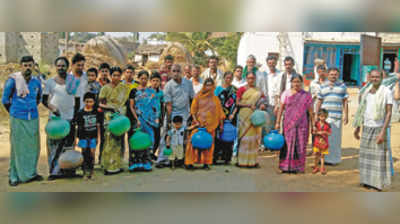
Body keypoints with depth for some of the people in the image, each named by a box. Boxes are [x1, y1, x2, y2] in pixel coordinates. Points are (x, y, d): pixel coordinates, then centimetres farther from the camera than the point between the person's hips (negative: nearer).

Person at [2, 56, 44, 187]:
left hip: (33, 119, 5)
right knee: (17, 147, 1)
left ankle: (31, 173, 24)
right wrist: (14, 113, 8)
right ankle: (14, 177, 11)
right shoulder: (13, 80, -7)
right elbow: (5, 100, 0)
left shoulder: (36, 82, 6)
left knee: (33, 146, 9)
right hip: (18, 120, -4)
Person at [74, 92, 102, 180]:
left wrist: (98, 137, 10)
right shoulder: (80, 113, -4)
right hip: (83, 137, -1)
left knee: (92, 154, 1)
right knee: (84, 154, 2)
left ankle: (91, 171, 12)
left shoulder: (96, 112, 3)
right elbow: (78, 126, -3)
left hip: (93, 137, 2)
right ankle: (85, 172, 10)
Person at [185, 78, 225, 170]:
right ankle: (190, 163, -2)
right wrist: (195, 120, -9)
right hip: (199, 124, -2)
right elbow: (193, 110, 2)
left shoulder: (215, 99, 9)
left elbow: (219, 112, 13)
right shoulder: (198, 96, 3)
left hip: (210, 125, 2)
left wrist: (221, 124, 11)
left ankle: (206, 163, 13)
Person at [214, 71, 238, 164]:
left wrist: (233, 114, -7)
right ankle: (215, 157, 1)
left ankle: (227, 157, 9)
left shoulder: (235, 90, 9)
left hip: (231, 117, 1)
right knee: (218, 135, -6)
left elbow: (237, 104, 5)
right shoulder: (219, 88, 6)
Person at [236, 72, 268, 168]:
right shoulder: (242, 89, 3)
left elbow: (264, 100, 11)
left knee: (254, 138, 2)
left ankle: (252, 161, 7)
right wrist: (249, 105, -14)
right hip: (245, 116, -3)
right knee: (244, 137, -6)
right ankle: (242, 161, -2)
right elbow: (237, 102, -3)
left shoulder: (258, 90, 14)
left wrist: (263, 105, -12)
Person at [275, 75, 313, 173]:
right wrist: (277, 122, 1)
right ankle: (286, 167, 9)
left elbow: (310, 112, 5)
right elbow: (281, 109, 5)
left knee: (300, 146, 1)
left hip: (302, 124, 0)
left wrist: (312, 125, 1)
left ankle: (297, 167, 12)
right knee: (288, 144, 0)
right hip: (288, 123, 0)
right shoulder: (286, 94, 5)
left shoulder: (306, 95, 5)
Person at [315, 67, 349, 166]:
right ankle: (323, 158, 9)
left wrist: (346, 115, 1)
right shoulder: (323, 86, 11)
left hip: (337, 117, -1)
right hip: (324, 116, 1)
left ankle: (335, 159, 11)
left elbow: (345, 102, 7)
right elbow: (319, 102, 12)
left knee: (335, 138, 1)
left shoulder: (342, 86, 8)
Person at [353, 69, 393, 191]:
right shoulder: (366, 92, 9)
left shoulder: (386, 92, -9)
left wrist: (383, 132, -18)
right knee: (366, 155, 8)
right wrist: (357, 128, 16)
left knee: (379, 156, -2)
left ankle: (379, 183, 7)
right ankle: (368, 180, 19)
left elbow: (389, 113, -12)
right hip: (366, 128, 6)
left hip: (379, 128, -6)